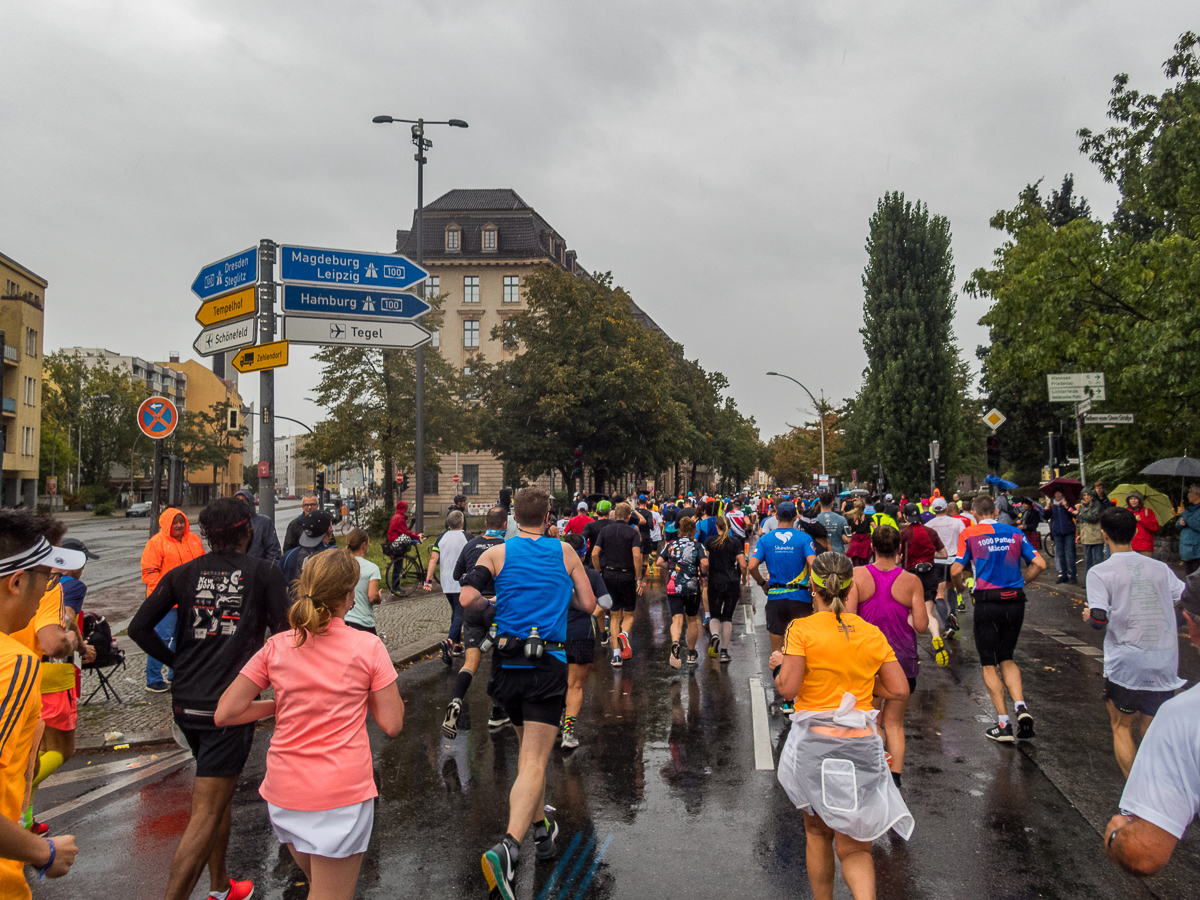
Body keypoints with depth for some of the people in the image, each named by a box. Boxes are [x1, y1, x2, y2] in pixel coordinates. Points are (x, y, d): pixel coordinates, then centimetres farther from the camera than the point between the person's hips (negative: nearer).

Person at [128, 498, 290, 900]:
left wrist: (177, 661, 12)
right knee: (206, 813, -2)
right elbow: (284, 636, -7)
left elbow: (139, 628, 0)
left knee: (219, 791, 23)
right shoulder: (265, 573, -5)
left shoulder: (183, 574, 5)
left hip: (185, 701, 6)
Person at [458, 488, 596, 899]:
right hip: (549, 665, -2)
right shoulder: (565, 552, 3)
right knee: (533, 761, -6)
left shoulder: (496, 553, 2)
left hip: (508, 663, 2)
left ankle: (542, 828, 37)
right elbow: (588, 604, 8)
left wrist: (492, 603, 10)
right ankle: (508, 846, -25)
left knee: (527, 750, 23)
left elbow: (468, 599, -10)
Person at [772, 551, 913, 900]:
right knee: (853, 845, 10)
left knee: (817, 832, 19)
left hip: (814, 742, -2)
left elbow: (788, 687, -16)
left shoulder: (802, 629, -9)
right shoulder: (872, 633, 2)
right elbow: (899, 690, 2)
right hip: (862, 745, 2)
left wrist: (778, 666, 4)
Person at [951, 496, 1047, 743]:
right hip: (1015, 603, 4)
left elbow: (956, 570, -9)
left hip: (987, 604, -3)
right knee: (1007, 659, 20)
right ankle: (1021, 707, -1)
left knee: (989, 664, 7)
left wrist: (961, 588, 11)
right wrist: (1021, 581, 17)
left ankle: (1004, 724, 5)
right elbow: (1039, 564, 2)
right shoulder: (1014, 533, 8)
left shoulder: (969, 534, -2)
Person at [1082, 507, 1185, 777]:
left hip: (1127, 663, -4)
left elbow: (1099, 620, -16)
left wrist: (1088, 616, 7)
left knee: (1121, 727, 14)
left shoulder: (1099, 572, -7)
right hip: (1166, 662, 4)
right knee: (1151, 727, 17)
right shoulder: (1160, 568, 5)